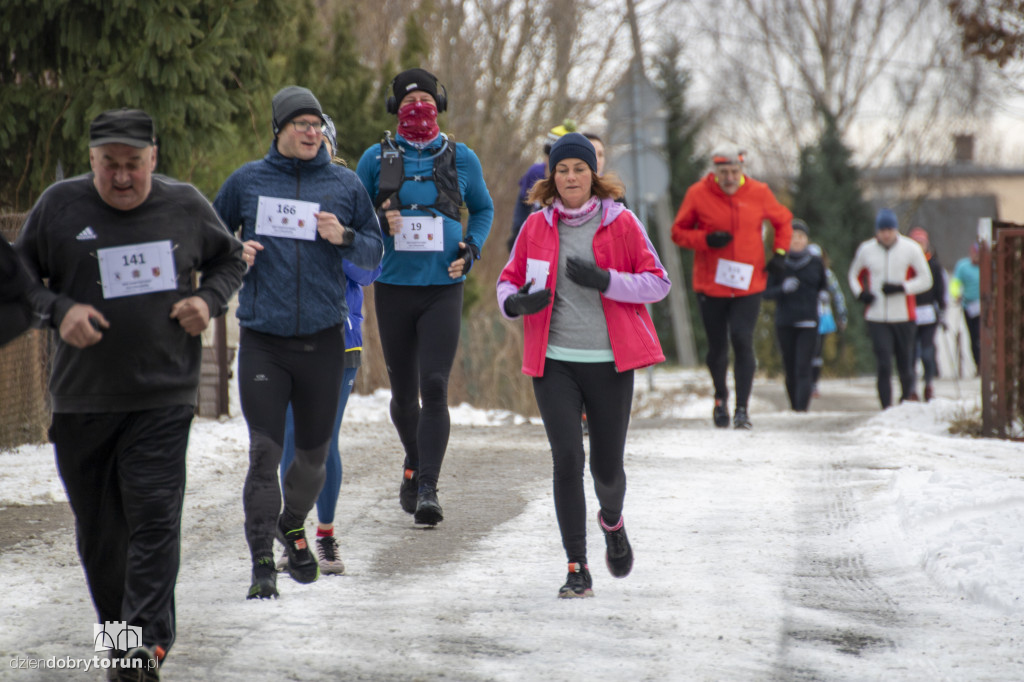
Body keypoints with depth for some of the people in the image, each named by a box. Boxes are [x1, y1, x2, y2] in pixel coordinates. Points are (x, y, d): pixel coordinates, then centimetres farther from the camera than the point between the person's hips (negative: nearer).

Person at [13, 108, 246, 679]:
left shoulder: (186, 206, 3)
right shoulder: (60, 206, 0)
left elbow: (230, 258, 19)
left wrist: (210, 301, -1)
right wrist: (58, 310, -13)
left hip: (164, 396, -1)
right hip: (82, 398, 1)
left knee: (155, 517, -12)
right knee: (98, 524, 9)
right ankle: (117, 629, 24)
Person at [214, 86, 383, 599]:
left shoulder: (344, 185, 7)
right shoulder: (247, 181, 5)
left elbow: (375, 253, 10)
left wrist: (344, 238, -10)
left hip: (322, 340, 2)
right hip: (263, 340, -2)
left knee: (314, 452, 10)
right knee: (264, 451, -9)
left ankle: (293, 524, 37)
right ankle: (262, 561, -5)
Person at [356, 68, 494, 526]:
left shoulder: (460, 159, 5)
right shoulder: (376, 159, 4)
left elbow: (483, 210, 18)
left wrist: (471, 249, 1)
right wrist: (378, 225, -10)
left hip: (443, 288, -1)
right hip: (393, 287, 1)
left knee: (434, 388, -15)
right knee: (404, 393, 9)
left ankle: (428, 490, -17)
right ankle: (414, 463, 37)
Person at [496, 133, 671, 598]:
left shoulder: (621, 223, 0)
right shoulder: (537, 227, 5)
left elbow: (658, 282, -1)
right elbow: (508, 281, 14)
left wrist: (605, 280, -16)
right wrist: (515, 302, -10)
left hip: (609, 362, -1)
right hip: (554, 362, 1)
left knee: (607, 468, 4)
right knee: (567, 458, -12)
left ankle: (612, 521, 40)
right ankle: (577, 568, -5)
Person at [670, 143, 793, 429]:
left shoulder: (759, 193, 0)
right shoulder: (698, 194, -4)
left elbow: (783, 221, 16)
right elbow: (678, 232, 3)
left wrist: (779, 253, 2)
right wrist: (706, 240, -15)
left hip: (749, 284, 0)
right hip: (710, 285, 0)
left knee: (742, 341, -13)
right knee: (717, 345, 10)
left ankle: (742, 408, -10)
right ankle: (720, 397, 35)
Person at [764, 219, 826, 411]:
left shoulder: (816, 263, 5)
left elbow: (824, 286, 20)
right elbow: (767, 292, 1)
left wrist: (823, 296, -1)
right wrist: (783, 289, -17)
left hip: (808, 323, -1)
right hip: (784, 323, 1)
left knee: (803, 367, -13)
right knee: (790, 369, 4)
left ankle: (802, 408, -19)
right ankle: (794, 407, 16)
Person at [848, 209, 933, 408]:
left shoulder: (911, 248, -1)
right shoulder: (866, 250, 4)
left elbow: (925, 280, 2)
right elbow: (854, 274, 20)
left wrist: (901, 287, -14)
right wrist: (860, 293, -1)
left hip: (903, 317, 0)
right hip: (876, 317, 0)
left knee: (905, 362, 7)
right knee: (883, 365, -10)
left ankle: (908, 395, 35)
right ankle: (886, 406, -7)